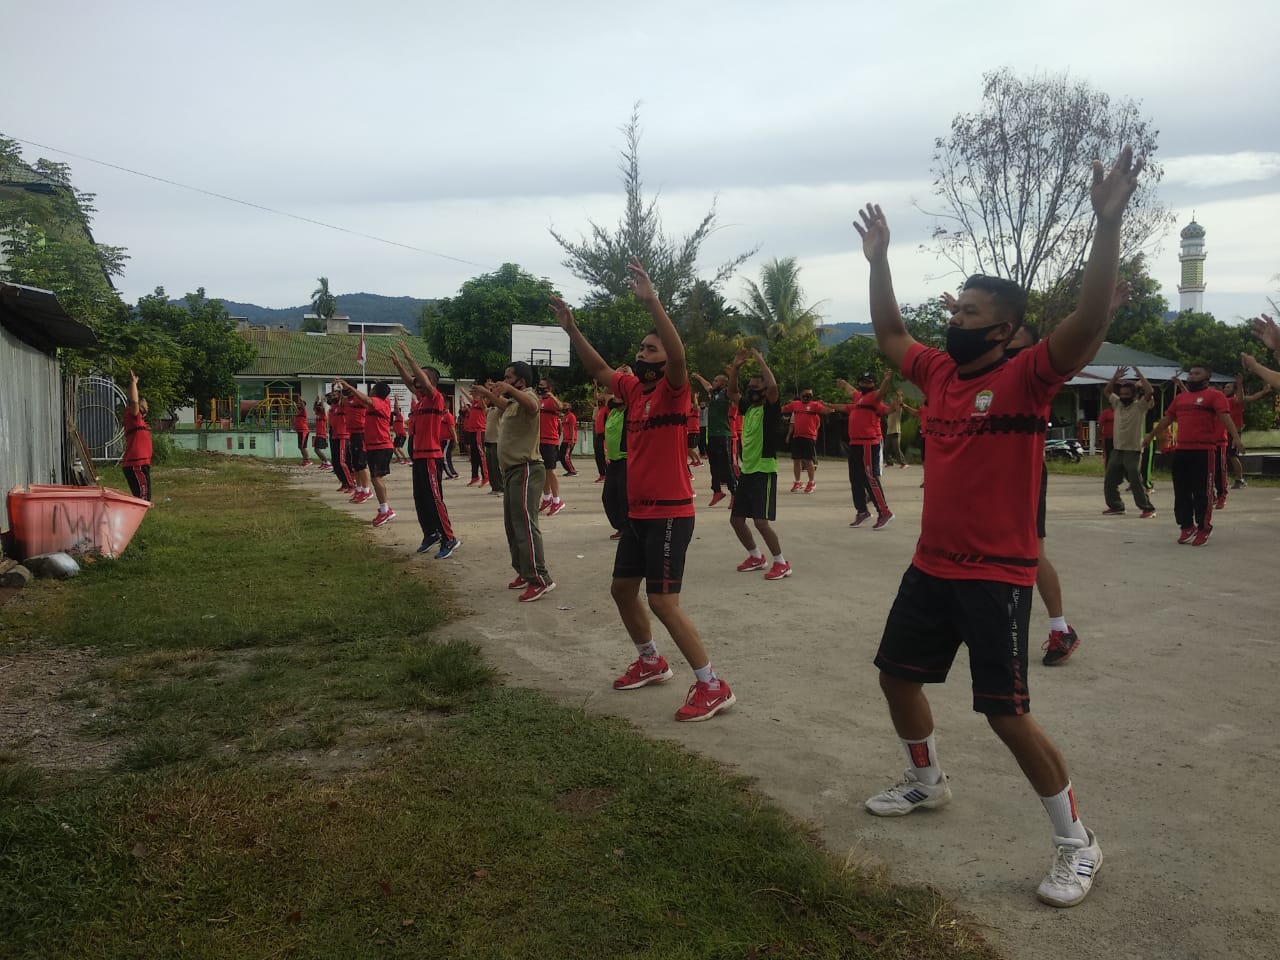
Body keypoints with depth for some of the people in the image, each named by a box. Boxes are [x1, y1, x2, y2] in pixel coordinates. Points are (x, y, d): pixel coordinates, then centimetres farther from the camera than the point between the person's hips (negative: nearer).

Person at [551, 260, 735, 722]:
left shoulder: (673, 390, -12)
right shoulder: (632, 388, 9)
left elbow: (678, 354, -31)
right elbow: (597, 369, 21)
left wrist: (651, 300, -38)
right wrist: (571, 327, 12)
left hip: (670, 514, -9)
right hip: (637, 512, 9)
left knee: (663, 601, -11)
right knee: (622, 589, 17)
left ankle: (713, 686, -2)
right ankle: (651, 661, 37)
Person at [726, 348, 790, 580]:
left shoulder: (771, 409, -10)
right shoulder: (748, 407, 11)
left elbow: (773, 386, -28)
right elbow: (732, 393, 22)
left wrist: (760, 361, -18)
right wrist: (735, 368, 10)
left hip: (764, 472, -8)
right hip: (746, 471, 8)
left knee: (761, 521, -14)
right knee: (736, 519, 11)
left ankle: (781, 563, -1)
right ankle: (756, 557, 27)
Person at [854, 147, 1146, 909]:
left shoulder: (1027, 379, -13)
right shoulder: (939, 373, 6)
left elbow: (1090, 322, -28)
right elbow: (889, 333, 21)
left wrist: (1108, 224, -37)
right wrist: (880, 259, 17)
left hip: (997, 575, -8)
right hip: (931, 566, 8)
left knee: (1006, 712, -8)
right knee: (897, 674, 18)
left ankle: (1078, 842, 11)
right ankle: (928, 781, 43)